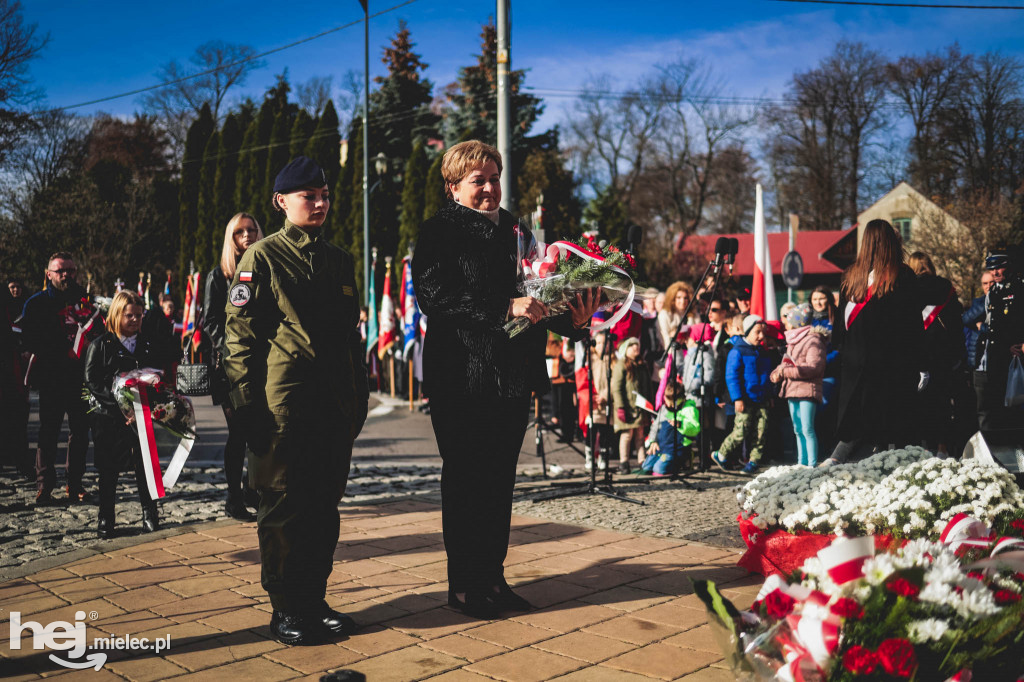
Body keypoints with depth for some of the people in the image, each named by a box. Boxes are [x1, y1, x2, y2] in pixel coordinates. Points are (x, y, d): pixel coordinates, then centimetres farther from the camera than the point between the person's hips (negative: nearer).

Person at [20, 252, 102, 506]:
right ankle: (44, 486, 5)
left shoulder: (86, 300, 13)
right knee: (48, 431, -1)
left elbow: (101, 335, 11)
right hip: (51, 379, -2)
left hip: (81, 377, 2)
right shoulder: (36, 303, 6)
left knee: (80, 431, 4)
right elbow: (29, 341, -3)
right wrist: (62, 355, -15)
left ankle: (75, 485, 12)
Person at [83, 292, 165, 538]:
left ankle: (150, 515, 15)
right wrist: (117, 394, -19)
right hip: (109, 416, -2)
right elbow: (92, 381, -7)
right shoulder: (100, 346, -1)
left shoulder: (148, 346, 10)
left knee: (144, 466, 4)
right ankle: (105, 520, 15)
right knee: (109, 469, 4)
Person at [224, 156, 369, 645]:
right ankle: (285, 610, 14)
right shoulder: (262, 258, -2)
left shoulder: (340, 260, 15)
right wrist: (247, 405, -12)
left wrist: (360, 398, 15)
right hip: (284, 405, -5)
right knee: (284, 508, 3)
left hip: (336, 406, 6)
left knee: (325, 507, 10)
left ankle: (313, 601, 23)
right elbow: (239, 335, -6)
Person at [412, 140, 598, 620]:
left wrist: (573, 318, -6)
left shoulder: (515, 230, 15)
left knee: (500, 480, 13)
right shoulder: (439, 232, -4)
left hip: (513, 377, 6)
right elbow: (435, 297, -17)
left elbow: (537, 292, 14)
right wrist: (506, 308, -24)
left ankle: (493, 577, 25)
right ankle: (463, 585, 15)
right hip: (462, 378, -6)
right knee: (465, 481, 3)